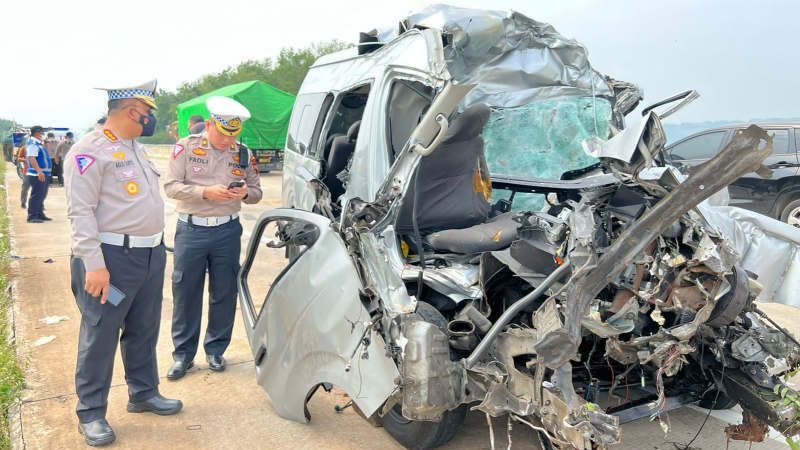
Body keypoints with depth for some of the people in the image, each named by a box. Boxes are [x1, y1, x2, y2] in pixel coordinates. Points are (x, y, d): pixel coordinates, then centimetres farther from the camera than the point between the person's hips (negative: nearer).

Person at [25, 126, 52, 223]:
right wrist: (39, 171, -31)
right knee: (36, 196, -8)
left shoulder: (39, 143, 16)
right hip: (37, 175, -10)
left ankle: (40, 214, 24)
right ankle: (32, 216, -4)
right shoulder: (32, 144, -13)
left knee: (42, 195, 16)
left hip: (44, 174, 10)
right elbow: (32, 158, -24)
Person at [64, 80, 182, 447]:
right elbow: (81, 211, -17)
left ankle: (143, 393, 33)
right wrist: (94, 264, -22)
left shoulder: (135, 149, 16)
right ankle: (91, 413, 15)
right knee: (100, 337, 2)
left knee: (144, 331, 18)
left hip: (151, 255, 9)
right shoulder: (89, 150, -12)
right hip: (112, 258, -8)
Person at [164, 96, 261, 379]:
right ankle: (183, 354, 19)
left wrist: (245, 193, -12)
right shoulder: (186, 147, -3)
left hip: (227, 230, 2)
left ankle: (216, 350, 25)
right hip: (191, 230, -2)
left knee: (224, 294, 8)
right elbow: (171, 186, -7)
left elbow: (257, 192, 12)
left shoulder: (243, 153, 5)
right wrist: (206, 192, -20)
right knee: (185, 293, 5)